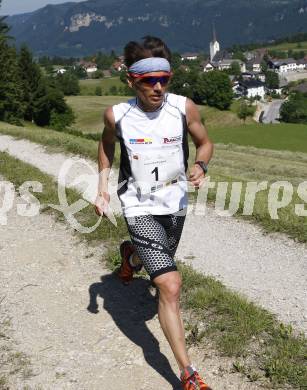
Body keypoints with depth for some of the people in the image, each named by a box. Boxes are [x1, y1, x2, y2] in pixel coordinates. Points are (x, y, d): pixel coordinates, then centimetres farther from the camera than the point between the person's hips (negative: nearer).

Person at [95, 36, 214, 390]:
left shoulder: (184, 108, -13)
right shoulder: (116, 115, -14)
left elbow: (204, 143, 4)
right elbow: (106, 145, 9)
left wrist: (200, 166, -18)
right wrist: (102, 186, 1)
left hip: (175, 204, 4)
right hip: (139, 208, -3)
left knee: (158, 264, 28)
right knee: (170, 286, -16)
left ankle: (130, 255, 66)